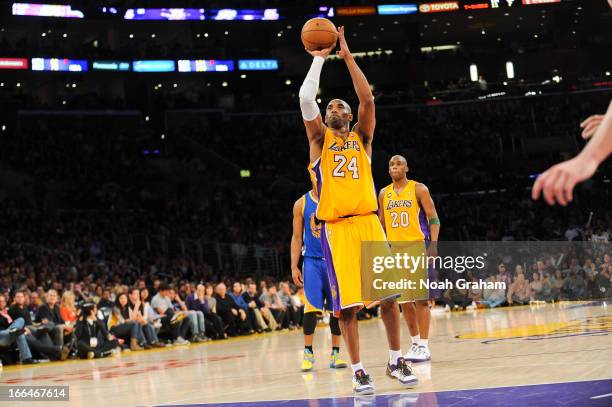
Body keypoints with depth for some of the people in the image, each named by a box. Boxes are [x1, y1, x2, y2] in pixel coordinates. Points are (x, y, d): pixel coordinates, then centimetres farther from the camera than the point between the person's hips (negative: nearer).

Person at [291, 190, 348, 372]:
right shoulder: (301, 204, 3)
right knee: (311, 308, -9)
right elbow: (297, 238, 6)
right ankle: (308, 353, 2)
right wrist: (294, 267, 0)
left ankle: (335, 353, 11)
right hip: (312, 261, -1)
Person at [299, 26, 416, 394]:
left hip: (368, 222, 2)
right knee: (348, 302, -4)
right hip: (337, 228, -2)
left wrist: (348, 57, 0)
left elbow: (368, 99, 0)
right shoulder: (320, 139, 11)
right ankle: (358, 370, 3)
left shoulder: (361, 137, 15)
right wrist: (319, 59, 3)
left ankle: (397, 360, 13)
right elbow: (306, 99, -3)